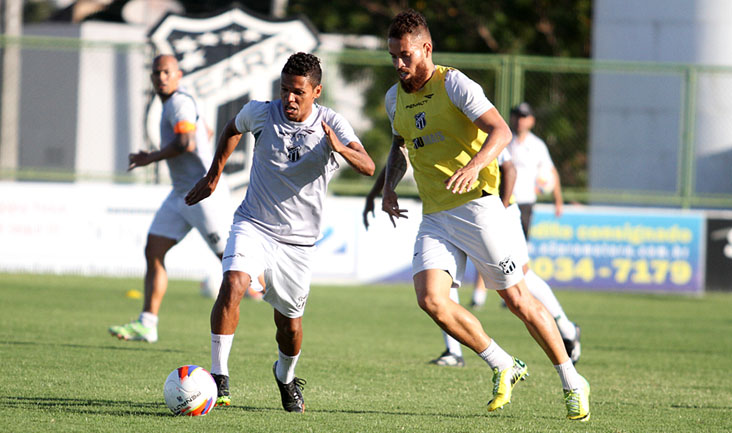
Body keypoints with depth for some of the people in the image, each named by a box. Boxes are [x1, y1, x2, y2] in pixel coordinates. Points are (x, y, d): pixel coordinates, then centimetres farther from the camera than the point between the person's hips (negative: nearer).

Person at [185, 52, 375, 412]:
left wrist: (341, 149, -41)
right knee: (233, 283, -28)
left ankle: (286, 378, 41)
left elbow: (368, 168, -22)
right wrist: (213, 176, 19)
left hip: (298, 240, 0)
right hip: (253, 224, 0)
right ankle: (218, 376, -23)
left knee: (290, 325, 7)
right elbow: (232, 129, 19)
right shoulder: (261, 113, -5)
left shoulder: (331, 124, -9)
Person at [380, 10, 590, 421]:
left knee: (517, 299, -4)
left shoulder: (453, 83, -9)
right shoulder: (395, 98, 12)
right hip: (434, 217, 6)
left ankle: (573, 384, 11)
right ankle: (504, 367, 4)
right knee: (431, 298, -15)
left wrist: (475, 164, -37)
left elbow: (501, 130, -20)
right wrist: (389, 184, 15)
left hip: (476, 206, -6)